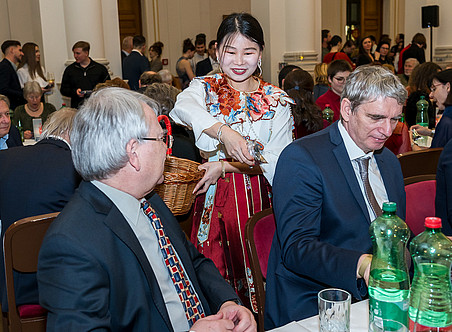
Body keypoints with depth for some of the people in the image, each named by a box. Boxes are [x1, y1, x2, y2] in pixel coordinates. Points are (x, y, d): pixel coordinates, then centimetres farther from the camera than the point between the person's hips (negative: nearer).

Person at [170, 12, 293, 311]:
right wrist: (223, 132, -40)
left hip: (258, 198, 0)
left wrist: (224, 166, -14)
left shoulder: (277, 100, 3)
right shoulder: (204, 88, 3)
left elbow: (277, 159, -5)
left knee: (257, 276, 5)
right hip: (214, 198, 0)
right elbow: (183, 108, -22)